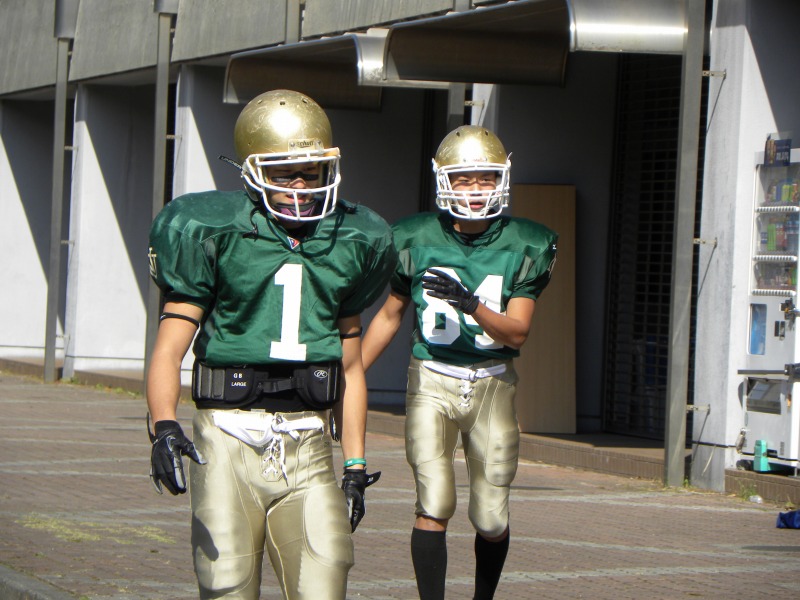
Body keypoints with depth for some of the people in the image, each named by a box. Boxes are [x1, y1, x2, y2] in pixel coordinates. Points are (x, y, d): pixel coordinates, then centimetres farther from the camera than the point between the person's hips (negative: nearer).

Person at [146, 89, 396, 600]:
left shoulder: (347, 244, 11)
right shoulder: (216, 234, -2)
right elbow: (169, 348, -9)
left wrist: (356, 467, 17)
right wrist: (164, 426, -27)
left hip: (308, 447, 3)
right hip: (230, 443, -3)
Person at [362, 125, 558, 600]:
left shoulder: (523, 247, -3)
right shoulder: (417, 240, -1)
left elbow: (517, 332, -9)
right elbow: (391, 314, 13)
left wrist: (469, 303, -27)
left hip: (492, 385, 0)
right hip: (431, 382, 0)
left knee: (492, 519, 3)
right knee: (434, 507, -12)